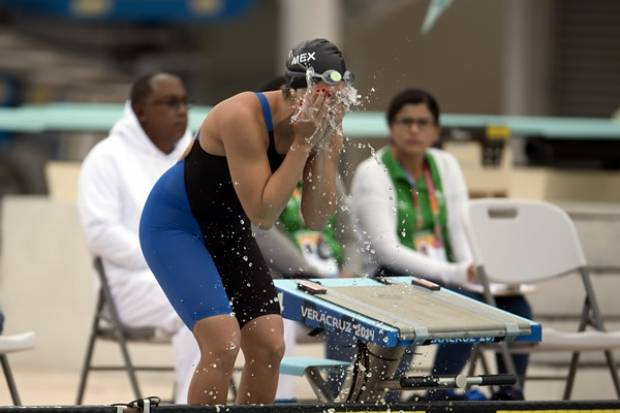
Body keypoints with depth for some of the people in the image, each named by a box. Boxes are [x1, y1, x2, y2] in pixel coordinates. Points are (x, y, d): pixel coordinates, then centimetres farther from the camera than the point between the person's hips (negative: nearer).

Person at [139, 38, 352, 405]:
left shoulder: (327, 132, -11)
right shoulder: (244, 117, -32)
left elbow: (317, 219, -11)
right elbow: (262, 214, -32)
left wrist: (323, 149, -23)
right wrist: (302, 144, -33)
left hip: (228, 231, 7)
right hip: (173, 225, -7)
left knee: (269, 346, 0)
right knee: (224, 343, -21)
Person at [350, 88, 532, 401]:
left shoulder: (445, 165, 11)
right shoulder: (372, 173, -7)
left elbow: (462, 234, 6)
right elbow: (386, 249, -17)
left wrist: (476, 273, -16)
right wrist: (455, 274, -27)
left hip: (445, 279, 6)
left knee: (514, 303, -18)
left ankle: (511, 396, -9)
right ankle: (437, 397, -20)